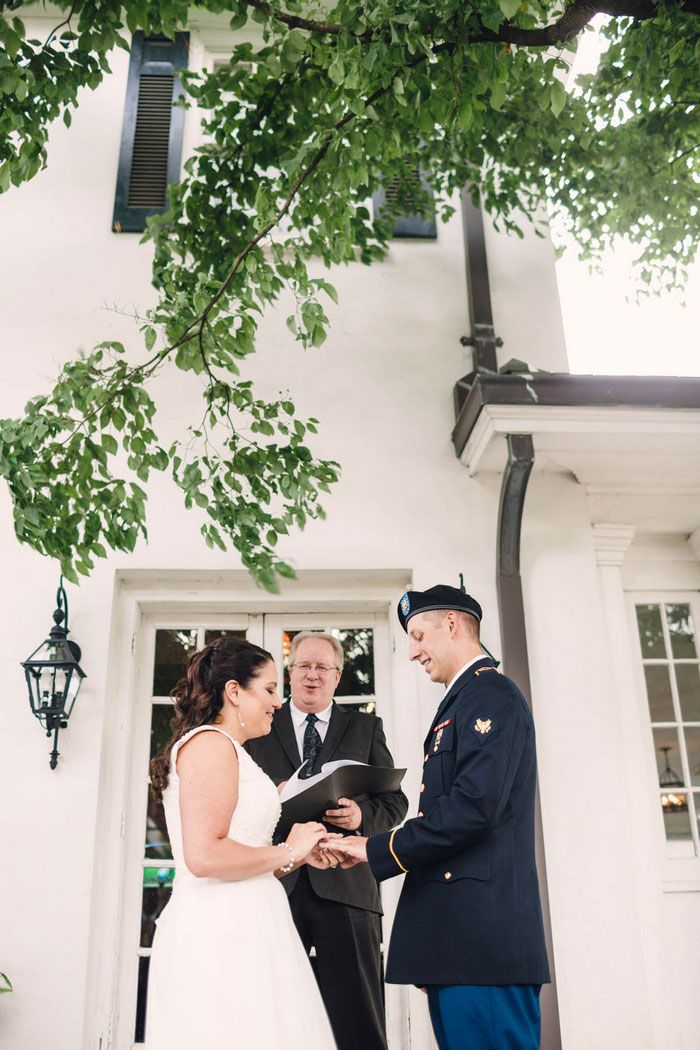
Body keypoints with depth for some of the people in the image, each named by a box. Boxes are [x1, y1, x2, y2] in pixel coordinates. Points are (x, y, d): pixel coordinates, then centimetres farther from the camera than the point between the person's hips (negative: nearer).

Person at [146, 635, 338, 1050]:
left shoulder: (228, 750, 21)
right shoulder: (211, 743, -10)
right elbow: (203, 856, -21)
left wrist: (299, 853, 14)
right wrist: (288, 852, -9)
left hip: (237, 927, 10)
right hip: (223, 934, -10)